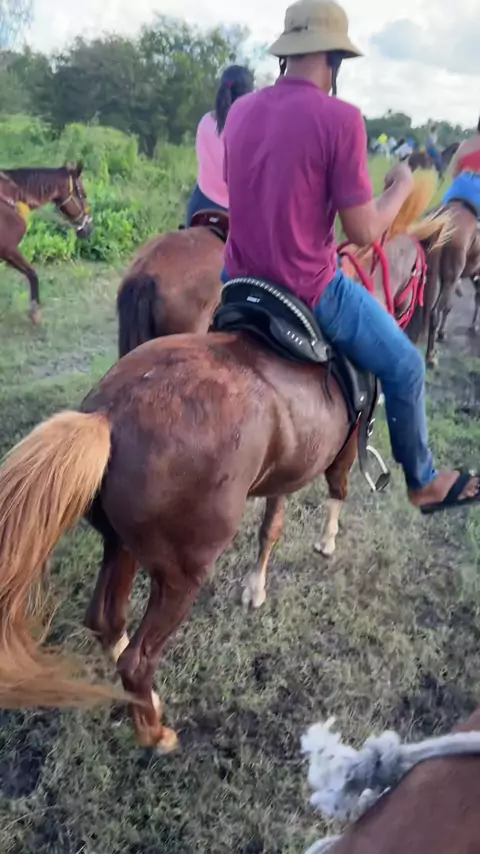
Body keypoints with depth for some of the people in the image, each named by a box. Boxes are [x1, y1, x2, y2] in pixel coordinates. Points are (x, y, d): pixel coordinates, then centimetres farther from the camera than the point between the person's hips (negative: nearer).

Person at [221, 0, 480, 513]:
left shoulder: (240, 111, 3)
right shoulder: (340, 117, -16)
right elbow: (363, 233, -15)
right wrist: (402, 187, 5)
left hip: (240, 283, 6)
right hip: (309, 293, -5)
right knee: (405, 368, 17)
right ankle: (423, 482, 34)